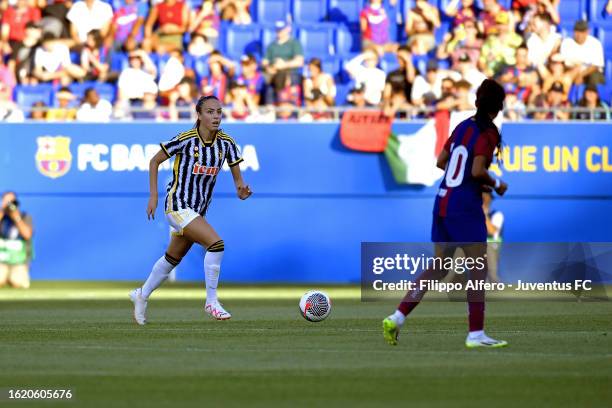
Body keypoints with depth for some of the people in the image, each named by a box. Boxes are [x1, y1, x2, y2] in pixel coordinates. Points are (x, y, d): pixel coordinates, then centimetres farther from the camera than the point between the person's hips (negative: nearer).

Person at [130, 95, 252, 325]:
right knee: (216, 243, -23)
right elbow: (155, 162, -5)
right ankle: (211, 302, -14)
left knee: (173, 259, 21)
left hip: (199, 209, 7)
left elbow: (237, 177, -1)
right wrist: (153, 196, -8)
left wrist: (241, 189, -24)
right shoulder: (186, 140, -17)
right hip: (178, 205, -7)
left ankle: (142, 295, 42)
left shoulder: (226, 143, -4)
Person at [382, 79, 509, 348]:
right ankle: (476, 335, -1)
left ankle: (397, 318, 8)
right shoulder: (487, 133, -12)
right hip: (465, 208, -8)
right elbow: (478, 171, -22)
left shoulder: (463, 126, 11)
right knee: (478, 269, 0)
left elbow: (441, 161, 16)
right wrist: (495, 184, -3)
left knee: (438, 268, 14)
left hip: (443, 202, 8)